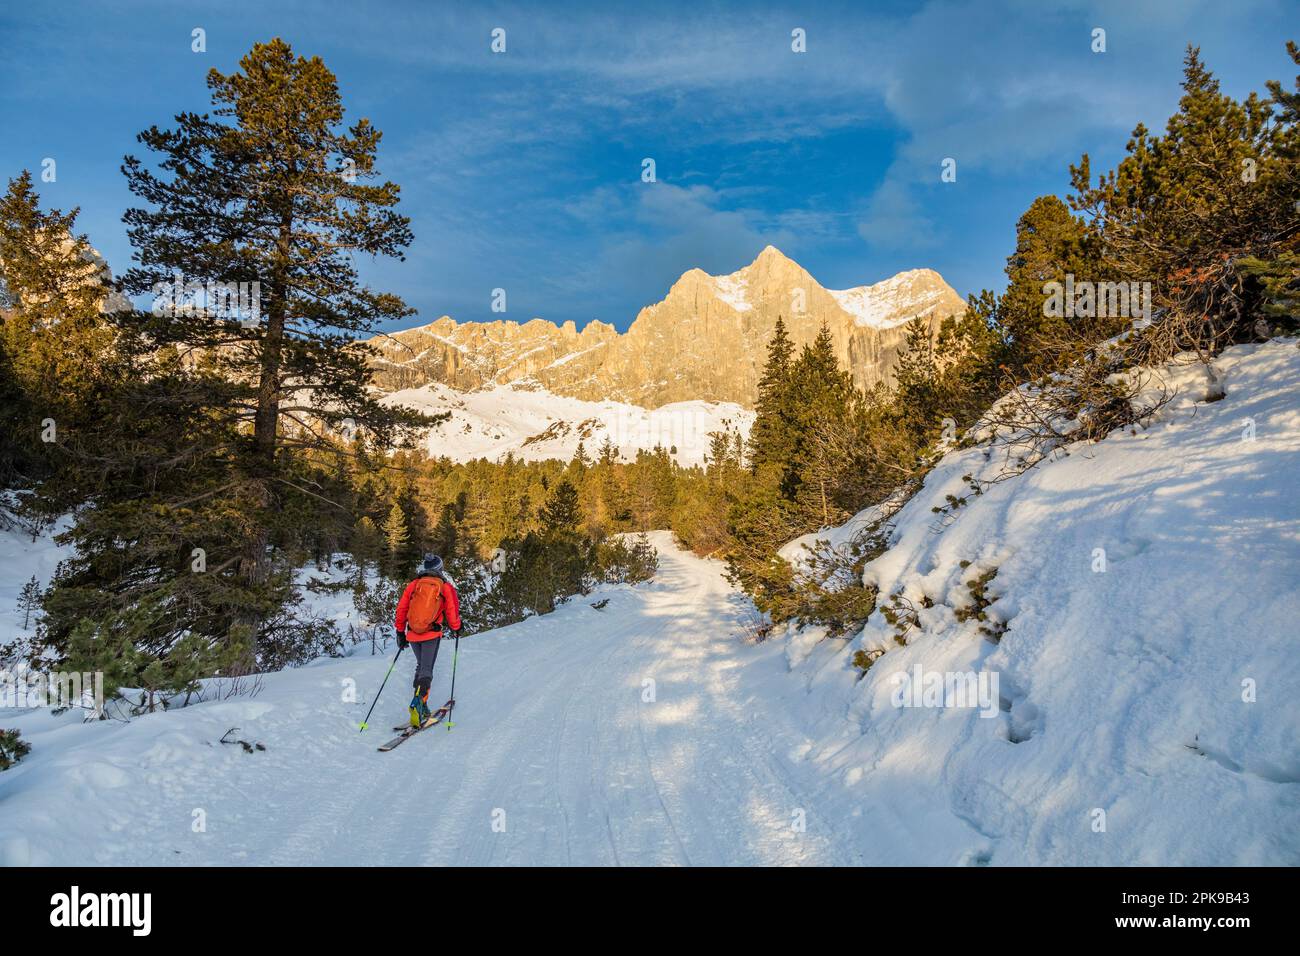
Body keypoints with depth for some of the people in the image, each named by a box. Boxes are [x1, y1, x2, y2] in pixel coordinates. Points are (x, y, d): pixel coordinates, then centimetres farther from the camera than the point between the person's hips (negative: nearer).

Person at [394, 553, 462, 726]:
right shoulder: (446, 587, 0)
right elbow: (452, 611, 0)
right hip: (432, 634, -3)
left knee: (421, 666, 20)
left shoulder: (413, 585, 7)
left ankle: (422, 708, 18)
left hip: (412, 634, 4)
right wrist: (456, 628, 18)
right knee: (426, 670, -3)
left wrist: (400, 632, 18)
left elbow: (401, 609, 8)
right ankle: (418, 702, -27)